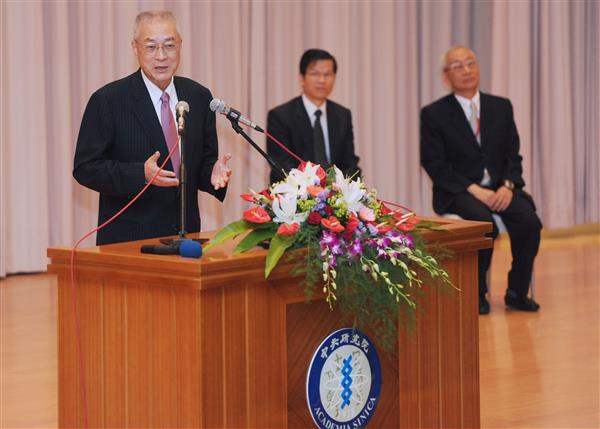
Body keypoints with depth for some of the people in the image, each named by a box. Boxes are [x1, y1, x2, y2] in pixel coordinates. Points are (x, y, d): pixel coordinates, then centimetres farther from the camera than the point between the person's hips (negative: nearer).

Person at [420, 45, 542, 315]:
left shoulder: (501, 107, 12)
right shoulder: (434, 114, 0)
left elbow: (513, 155, 11)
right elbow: (434, 164, -5)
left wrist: (507, 185, -11)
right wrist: (473, 189, -17)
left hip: (500, 189, 4)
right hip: (458, 193, -4)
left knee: (529, 221, -25)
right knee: (485, 222, -34)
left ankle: (517, 292, -8)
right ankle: (476, 293, -15)